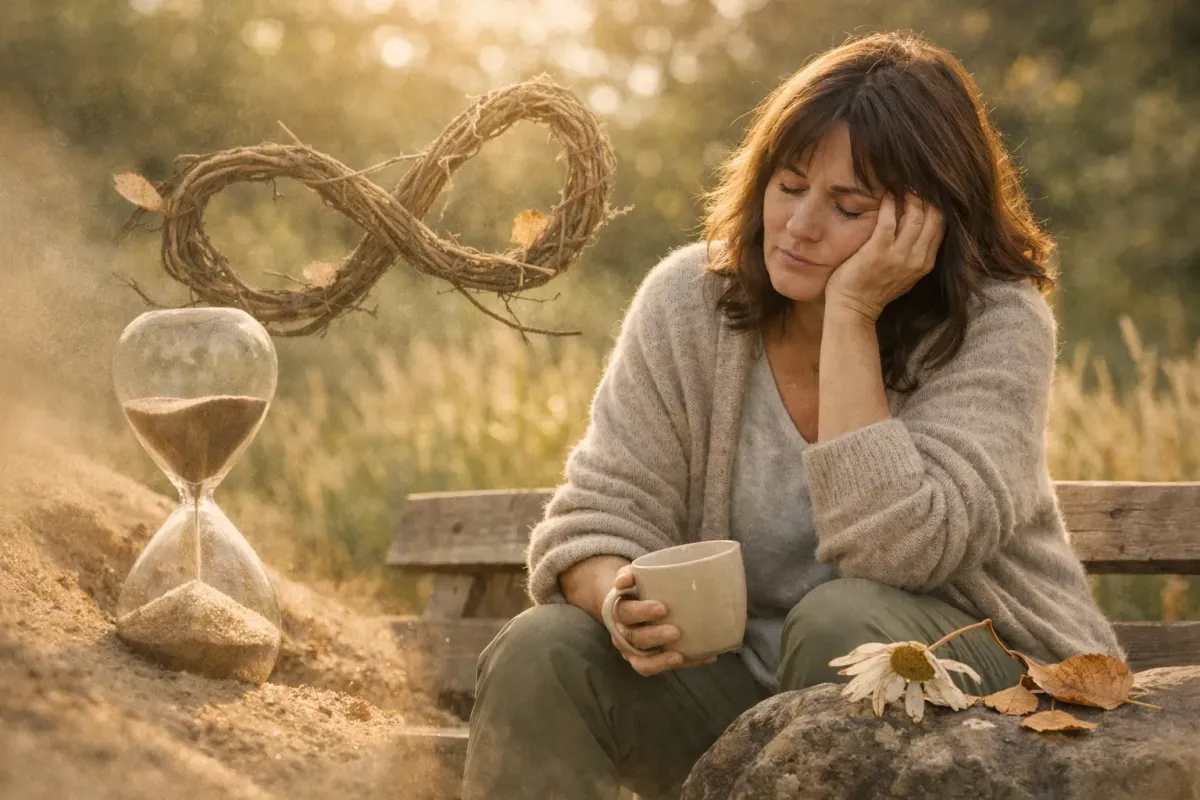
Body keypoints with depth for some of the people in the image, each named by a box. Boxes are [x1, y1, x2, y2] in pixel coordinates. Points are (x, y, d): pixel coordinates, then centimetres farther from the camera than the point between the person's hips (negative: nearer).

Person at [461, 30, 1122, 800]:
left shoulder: (998, 326, -17)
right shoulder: (690, 300, -7)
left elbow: (890, 550, -30)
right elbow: (598, 516, -7)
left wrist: (851, 316, -28)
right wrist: (623, 602, -30)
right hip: (749, 679, 3)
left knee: (842, 620, -34)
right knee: (541, 655, -21)